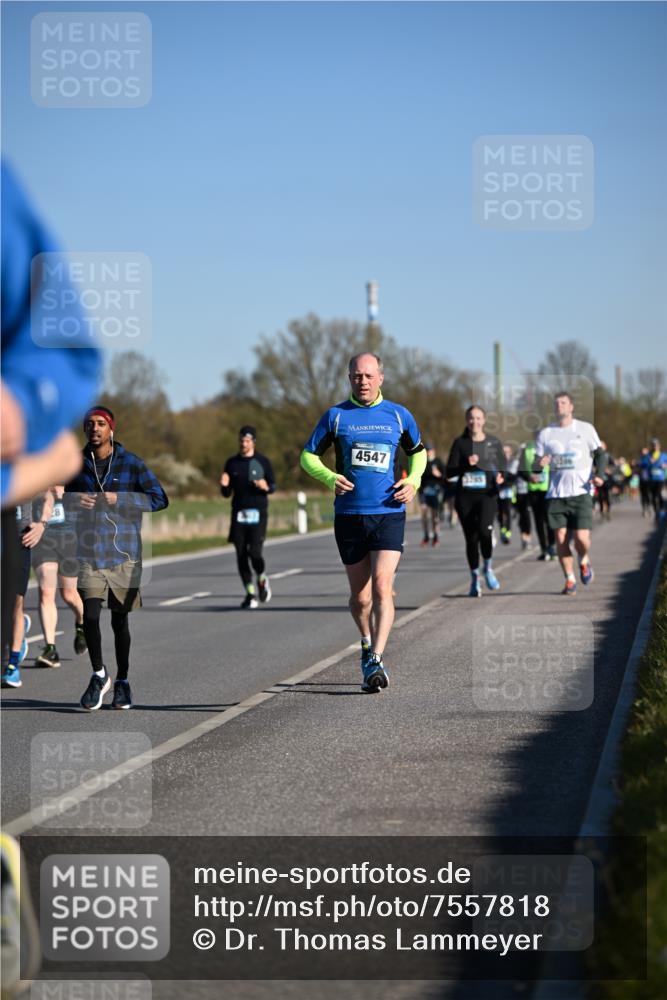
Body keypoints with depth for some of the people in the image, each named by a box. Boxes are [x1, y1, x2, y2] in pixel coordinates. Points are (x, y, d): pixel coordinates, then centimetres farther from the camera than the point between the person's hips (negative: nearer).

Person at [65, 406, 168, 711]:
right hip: (89, 552, 1)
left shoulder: (131, 463, -3)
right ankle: (99, 675, 10)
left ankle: (122, 681, 24)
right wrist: (73, 500, -7)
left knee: (120, 619, 7)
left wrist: (118, 499, -17)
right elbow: (59, 497, 17)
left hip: (124, 552, -1)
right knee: (90, 616, -11)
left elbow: (159, 499, -6)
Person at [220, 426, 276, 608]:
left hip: (258, 513, -3)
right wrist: (224, 485, -11)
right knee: (241, 555, 0)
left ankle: (262, 580, 16)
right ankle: (250, 593, 11)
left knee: (255, 553, -14)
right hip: (239, 513, 3)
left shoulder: (262, 461, 3)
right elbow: (226, 493, 12)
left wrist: (266, 487, -16)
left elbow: (273, 487, 7)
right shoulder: (232, 463, 9)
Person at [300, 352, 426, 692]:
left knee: (381, 586, -17)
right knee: (360, 596, 8)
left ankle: (375, 661, -20)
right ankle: (367, 644, 36)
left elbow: (418, 452, 21)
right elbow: (308, 455, 9)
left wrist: (413, 481, 1)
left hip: (388, 514, -1)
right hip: (349, 515, 1)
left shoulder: (399, 416, 6)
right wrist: (330, 478, -10)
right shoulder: (336, 415, 4)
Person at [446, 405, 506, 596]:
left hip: (487, 494, -1)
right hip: (465, 496, 1)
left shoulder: (493, 442, 8)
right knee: (471, 537, 4)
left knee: (485, 529, -24)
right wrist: (466, 465, -16)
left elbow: (502, 469, 12)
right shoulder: (460, 443, 6)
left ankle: (488, 568, 0)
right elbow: (450, 472, 1)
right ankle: (475, 579, 20)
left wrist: (500, 478, -10)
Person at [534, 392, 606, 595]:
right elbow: (535, 467, 9)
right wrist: (540, 464, -15)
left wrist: (599, 474, -8)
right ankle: (570, 580, 11)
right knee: (561, 539, -3)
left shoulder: (585, 429, 5)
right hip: (556, 495, 2)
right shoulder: (545, 434, 8)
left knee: (581, 538, -12)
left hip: (581, 493, -2)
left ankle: (584, 562, 22)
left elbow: (600, 454, 11)